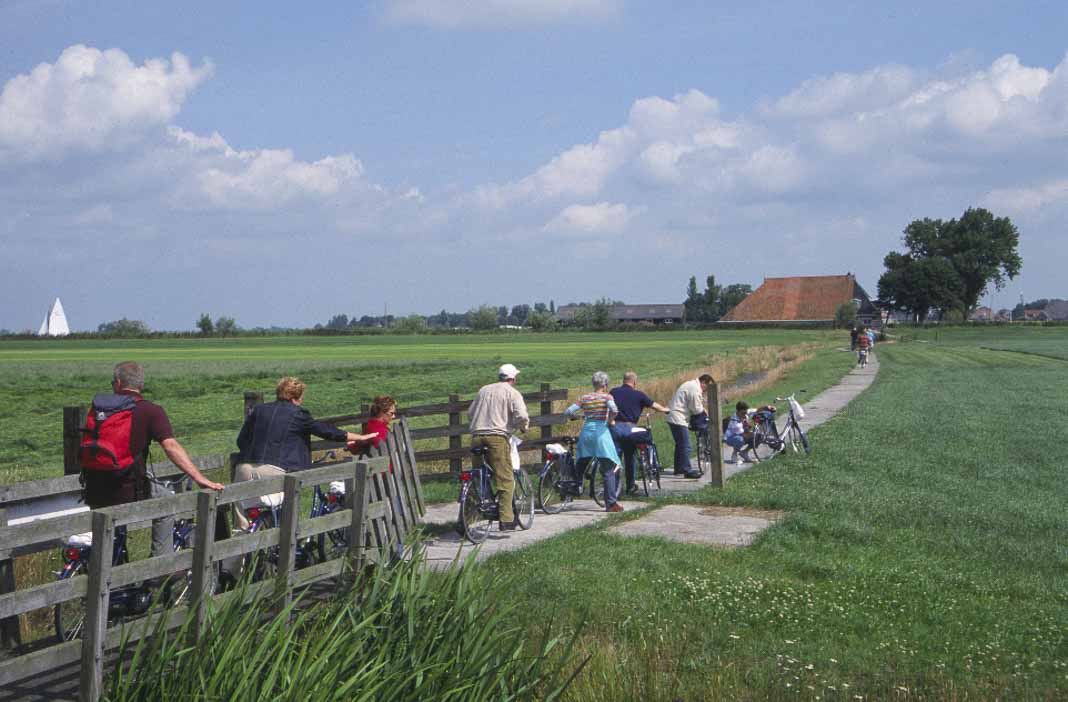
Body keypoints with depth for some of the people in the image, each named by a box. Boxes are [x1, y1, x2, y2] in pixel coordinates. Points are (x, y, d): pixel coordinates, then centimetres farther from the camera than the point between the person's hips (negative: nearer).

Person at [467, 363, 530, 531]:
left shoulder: (484, 390, 20)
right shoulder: (512, 393, 3)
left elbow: (470, 414, 24)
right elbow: (522, 416, -10)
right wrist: (523, 427, 10)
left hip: (476, 437, 6)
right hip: (497, 437, -6)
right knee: (506, 479, -2)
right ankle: (506, 520, -7)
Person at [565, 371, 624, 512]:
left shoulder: (585, 398, 8)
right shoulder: (607, 397, -1)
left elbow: (568, 412, 2)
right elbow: (614, 409, -21)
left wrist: (576, 416, 22)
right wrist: (610, 420, -3)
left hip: (586, 431, 4)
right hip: (601, 431, -4)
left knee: (581, 465, 18)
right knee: (609, 470, -1)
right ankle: (611, 503, -6)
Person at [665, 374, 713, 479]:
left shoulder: (691, 384, 17)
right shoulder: (695, 389, -17)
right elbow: (696, 409, -16)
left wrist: (701, 407, 8)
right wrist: (703, 408, 4)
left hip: (673, 417, 11)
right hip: (679, 419, -11)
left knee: (680, 444, 20)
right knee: (685, 446, -8)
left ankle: (678, 468, 28)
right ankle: (688, 470, -6)